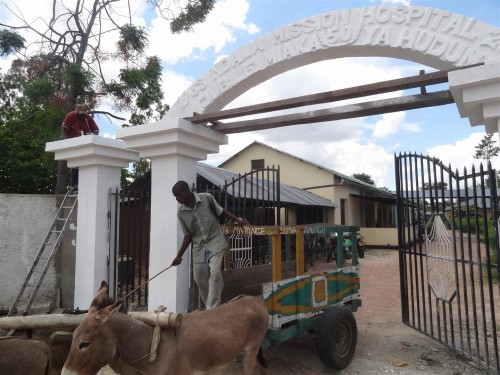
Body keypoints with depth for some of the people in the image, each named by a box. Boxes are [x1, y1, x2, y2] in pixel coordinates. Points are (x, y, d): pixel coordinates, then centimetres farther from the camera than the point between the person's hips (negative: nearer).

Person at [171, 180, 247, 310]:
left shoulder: (207, 198, -11)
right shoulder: (181, 213, -3)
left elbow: (221, 211, 4)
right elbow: (188, 235, 4)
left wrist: (237, 220, -1)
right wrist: (179, 255, 0)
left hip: (215, 241, -3)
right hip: (198, 246, 4)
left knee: (215, 273, -20)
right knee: (199, 279, 6)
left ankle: (212, 309, -14)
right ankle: (210, 307, 27)